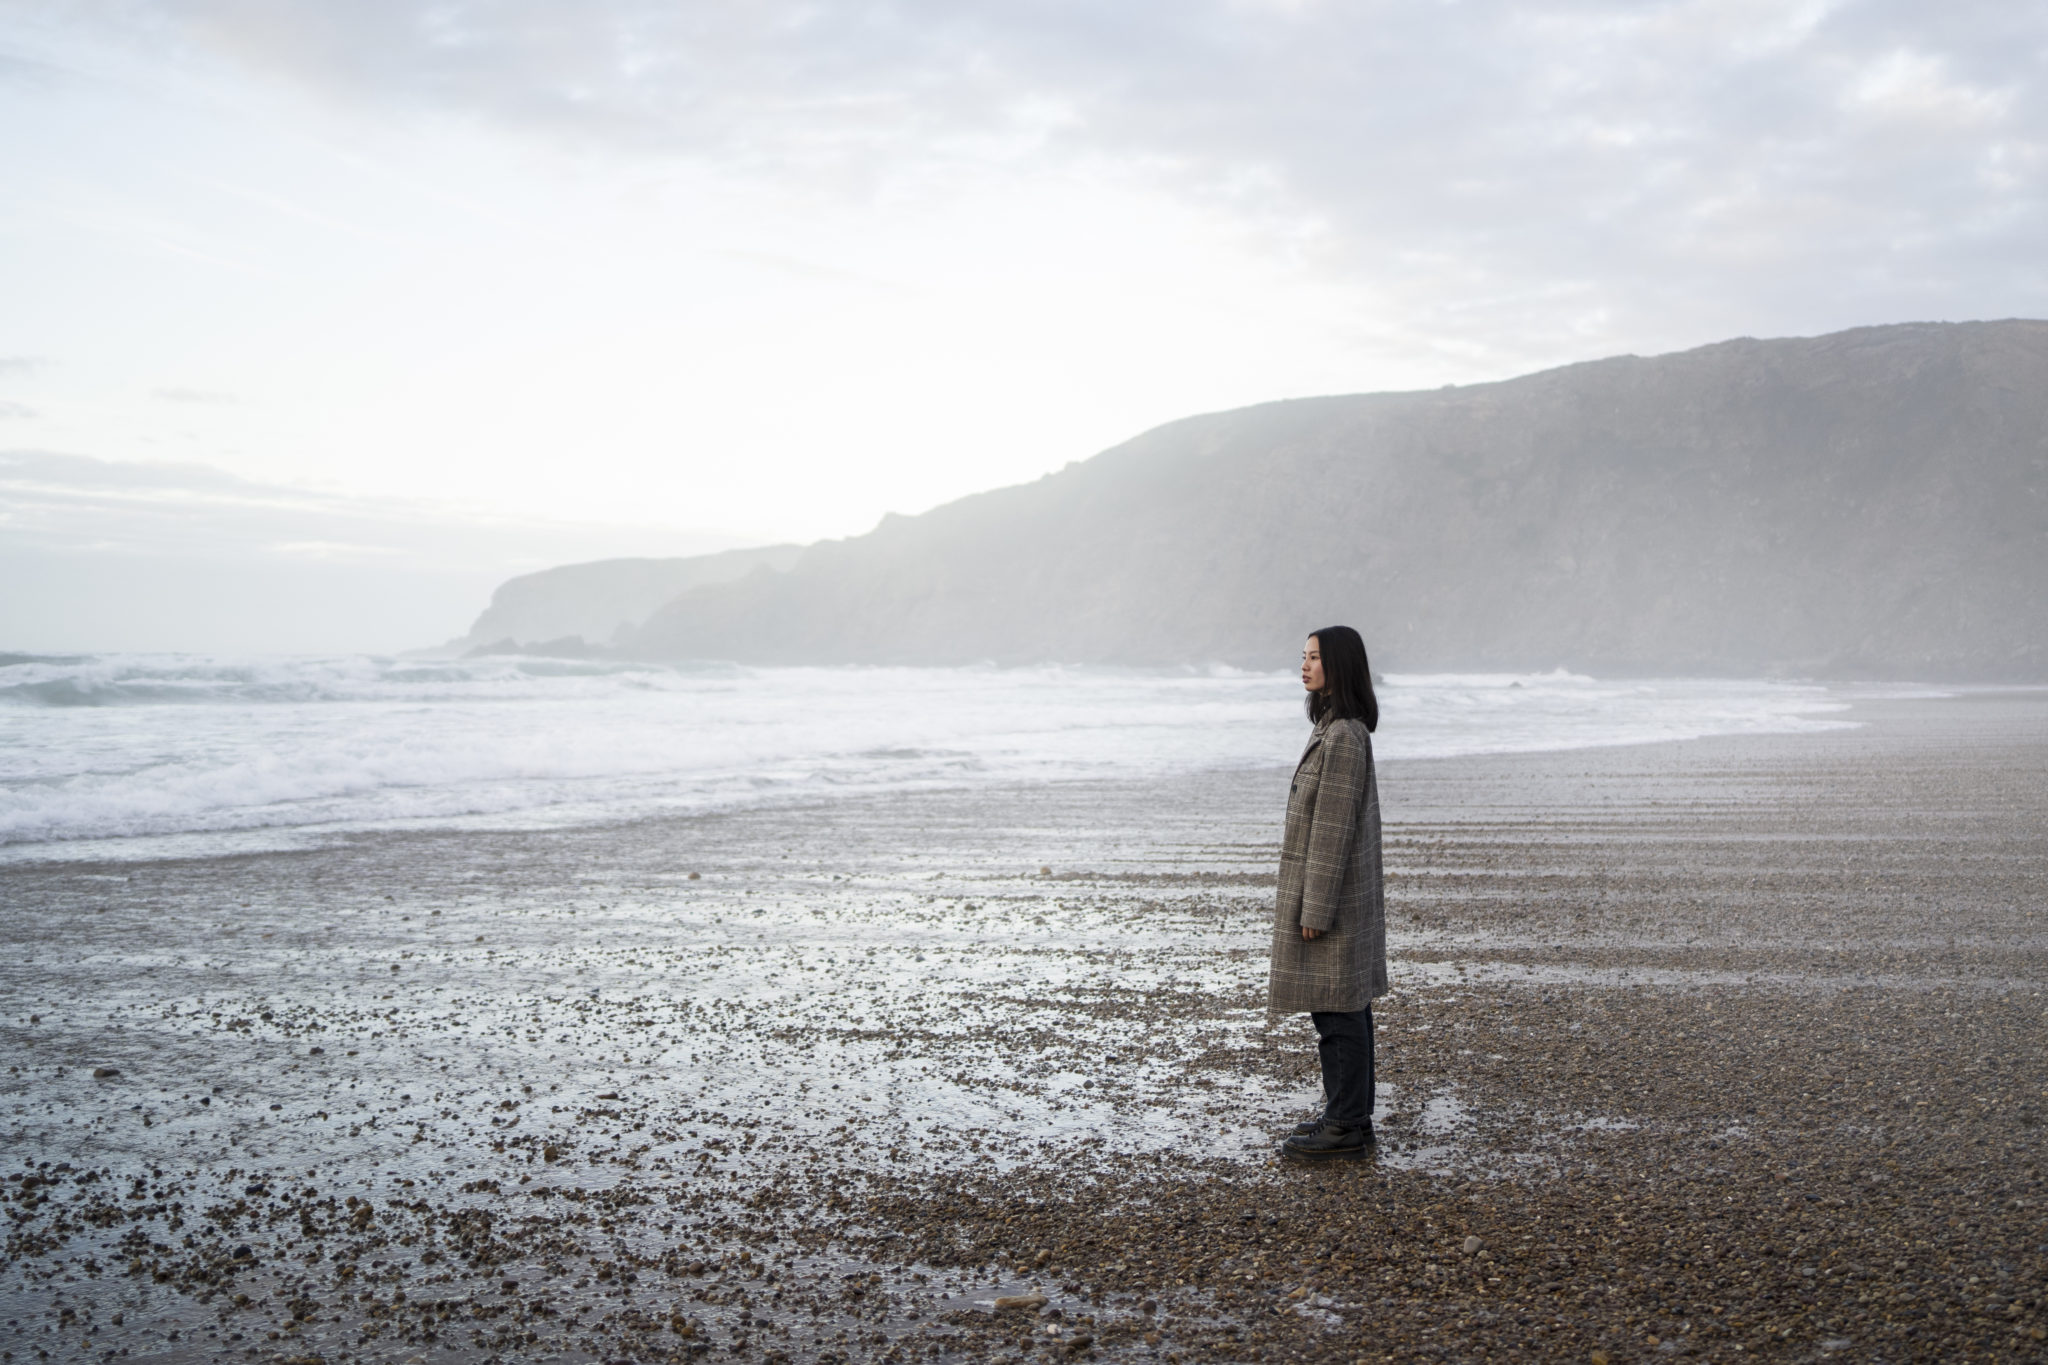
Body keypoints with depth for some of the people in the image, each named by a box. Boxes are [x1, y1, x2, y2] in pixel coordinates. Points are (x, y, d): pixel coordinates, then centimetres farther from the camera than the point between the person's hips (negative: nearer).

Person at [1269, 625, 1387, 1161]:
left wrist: (1316, 909, -20)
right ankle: (1349, 1115, 22)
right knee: (1345, 1010, 14)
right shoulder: (1343, 730, 12)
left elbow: (1334, 826, -21)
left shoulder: (1344, 736, -19)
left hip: (1329, 893, -10)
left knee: (1337, 1012, -4)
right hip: (1342, 893, 10)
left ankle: (1346, 1128, 3)